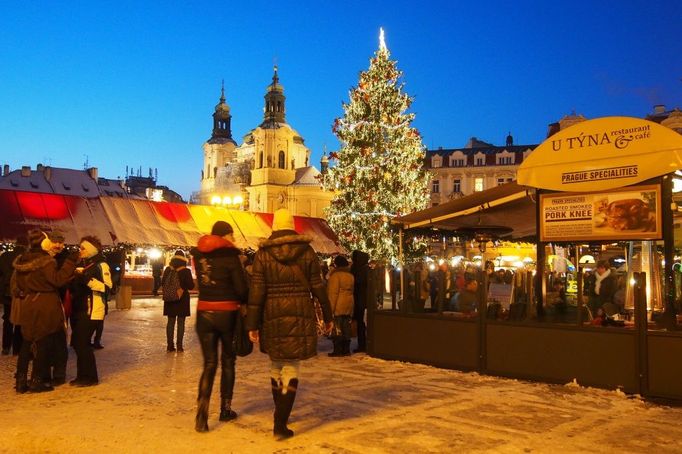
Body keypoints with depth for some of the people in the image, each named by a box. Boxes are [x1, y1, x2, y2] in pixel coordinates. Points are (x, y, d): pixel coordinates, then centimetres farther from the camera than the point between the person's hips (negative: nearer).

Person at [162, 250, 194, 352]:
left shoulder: (167, 270, -2)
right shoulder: (186, 271, -13)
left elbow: (162, 283, 8)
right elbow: (191, 286, -9)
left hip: (169, 300, 3)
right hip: (182, 300, -3)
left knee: (170, 322, 11)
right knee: (181, 322, 4)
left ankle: (170, 345, 13)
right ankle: (179, 346, 5)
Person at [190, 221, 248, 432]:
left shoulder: (198, 255, 5)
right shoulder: (230, 255, -11)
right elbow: (241, 288, -11)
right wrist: (244, 302, 7)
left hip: (204, 314, 4)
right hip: (227, 314, -4)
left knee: (209, 364, 8)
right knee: (227, 362, 14)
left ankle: (201, 414, -5)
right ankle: (225, 409, 24)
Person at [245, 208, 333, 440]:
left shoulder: (263, 252, -1)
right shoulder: (307, 250, 0)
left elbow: (256, 290, -5)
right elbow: (318, 286, 1)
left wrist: (252, 324, -1)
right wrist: (327, 316, 11)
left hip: (273, 315, 1)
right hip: (301, 315, -1)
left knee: (277, 362, 19)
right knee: (291, 366, 3)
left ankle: (280, 413, 32)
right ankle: (280, 424, -1)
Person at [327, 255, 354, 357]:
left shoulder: (335, 275, -12)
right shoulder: (351, 276, 12)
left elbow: (333, 293, -16)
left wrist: (331, 308, -14)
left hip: (338, 307, -7)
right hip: (348, 306, 7)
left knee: (337, 329, -2)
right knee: (346, 328, 11)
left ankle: (338, 350, -1)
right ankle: (346, 350, 15)